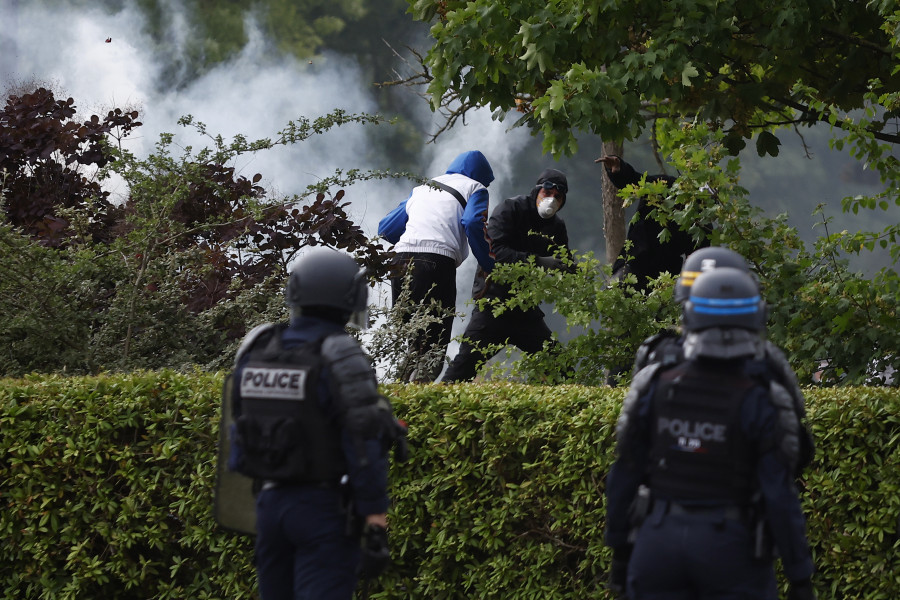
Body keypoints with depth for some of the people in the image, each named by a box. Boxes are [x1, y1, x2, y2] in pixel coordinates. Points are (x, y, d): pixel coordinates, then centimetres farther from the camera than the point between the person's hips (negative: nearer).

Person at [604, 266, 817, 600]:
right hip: (731, 548, -3)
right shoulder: (763, 403, -13)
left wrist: (619, 549, 13)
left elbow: (625, 476, 1)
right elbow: (780, 497, -15)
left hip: (659, 542, 3)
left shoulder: (653, 388, -4)